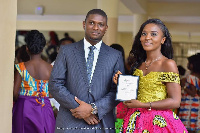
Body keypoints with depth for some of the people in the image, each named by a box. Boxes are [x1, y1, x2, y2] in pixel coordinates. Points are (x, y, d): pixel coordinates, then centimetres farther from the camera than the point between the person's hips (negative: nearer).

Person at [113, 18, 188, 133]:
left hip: (159, 122, -6)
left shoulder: (168, 64, -10)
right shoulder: (139, 64, 8)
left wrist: (143, 105, -17)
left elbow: (175, 102, -15)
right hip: (136, 122, 6)